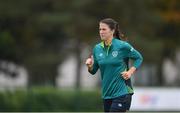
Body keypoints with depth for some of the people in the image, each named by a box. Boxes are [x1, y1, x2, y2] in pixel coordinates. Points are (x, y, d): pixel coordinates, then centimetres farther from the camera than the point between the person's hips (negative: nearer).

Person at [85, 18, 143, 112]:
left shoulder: (122, 46, -8)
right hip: (107, 94, 6)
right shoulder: (97, 48, 5)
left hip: (122, 93, -6)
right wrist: (90, 66, -9)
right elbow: (93, 71, 12)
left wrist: (130, 72, -8)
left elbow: (139, 58, 5)